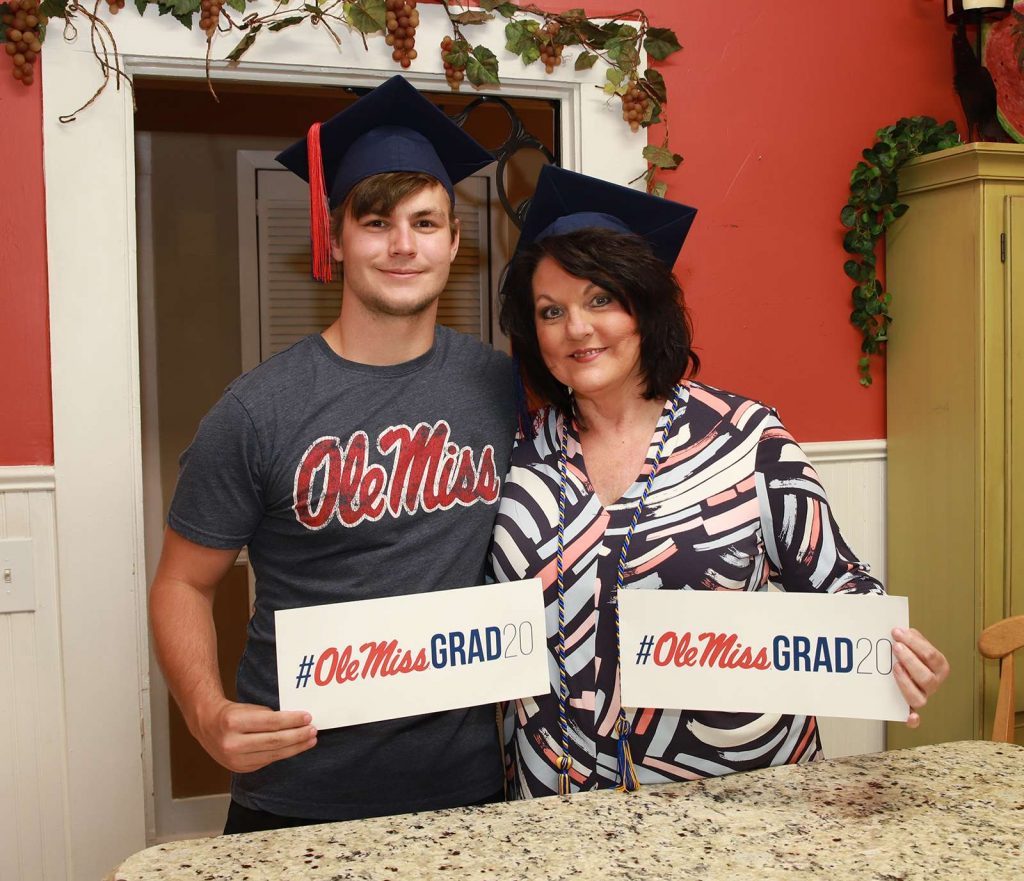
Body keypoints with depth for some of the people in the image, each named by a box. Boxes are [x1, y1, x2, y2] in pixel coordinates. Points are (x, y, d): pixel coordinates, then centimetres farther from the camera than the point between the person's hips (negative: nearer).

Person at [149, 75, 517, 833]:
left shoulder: (505, 388, -3)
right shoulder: (260, 409, -11)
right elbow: (184, 583, -3)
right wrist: (208, 714, -19)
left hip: (466, 780, 3)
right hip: (299, 793, -2)